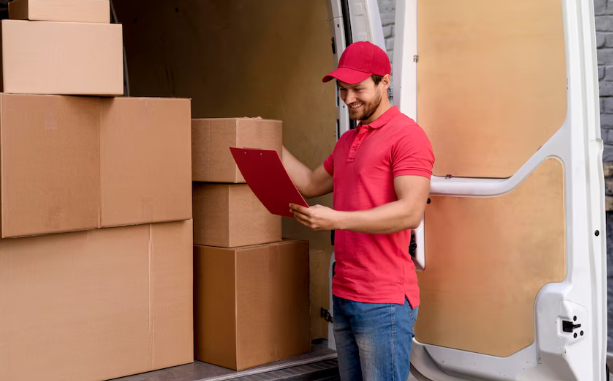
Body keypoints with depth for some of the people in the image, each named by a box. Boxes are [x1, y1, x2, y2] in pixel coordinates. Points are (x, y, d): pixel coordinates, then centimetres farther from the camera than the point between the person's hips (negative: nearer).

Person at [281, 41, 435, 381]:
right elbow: (312, 184, 28)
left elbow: (410, 212, -20)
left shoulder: (406, 135, -11)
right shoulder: (347, 141, 18)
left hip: (383, 303, -8)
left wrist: (336, 219, -25)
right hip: (343, 296, 8)